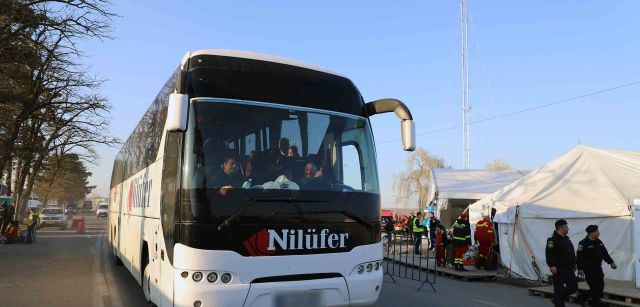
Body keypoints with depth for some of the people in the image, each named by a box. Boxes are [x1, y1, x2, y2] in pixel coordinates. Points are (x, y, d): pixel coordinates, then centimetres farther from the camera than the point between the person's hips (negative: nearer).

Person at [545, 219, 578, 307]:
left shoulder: (566, 239, 15)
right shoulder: (553, 240, -14)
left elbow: (572, 254, 24)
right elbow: (549, 254, -22)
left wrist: (574, 264, 21)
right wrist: (552, 265, -28)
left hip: (569, 269, 9)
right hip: (559, 270, -9)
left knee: (573, 287, 11)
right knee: (559, 288, -1)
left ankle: (557, 299, 25)